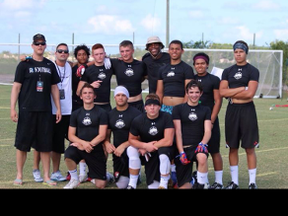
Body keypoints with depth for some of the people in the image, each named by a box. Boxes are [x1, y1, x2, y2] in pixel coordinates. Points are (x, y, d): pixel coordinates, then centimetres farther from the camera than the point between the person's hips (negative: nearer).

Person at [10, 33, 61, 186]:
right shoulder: (24, 64, 1)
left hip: (45, 110, 3)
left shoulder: (50, 65, 11)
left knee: (45, 145, 4)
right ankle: (19, 175, 10)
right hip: (27, 110, -3)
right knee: (22, 143, 1)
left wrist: (58, 108, 10)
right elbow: (16, 86, -2)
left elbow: (54, 88, 16)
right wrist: (12, 108, -9)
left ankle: (46, 176, 11)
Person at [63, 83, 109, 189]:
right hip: (79, 146, 1)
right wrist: (84, 143, -16)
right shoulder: (76, 114, 6)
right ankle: (74, 180, -7)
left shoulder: (101, 113, -2)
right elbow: (71, 135, 2)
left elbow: (102, 135, -8)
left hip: (96, 149, -1)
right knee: (68, 155, -35)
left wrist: (89, 145, -17)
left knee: (101, 185, -5)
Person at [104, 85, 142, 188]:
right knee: (121, 185, -5)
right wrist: (107, 143, -11)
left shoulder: (136, 113, -10)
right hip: (117, 151, 4)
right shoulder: (110, 114, 7)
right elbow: (107, 134, 12)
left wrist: (124, 146, -24)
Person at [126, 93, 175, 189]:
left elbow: (168, 141, -25)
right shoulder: (138, 120, -13)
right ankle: (132, 184, -8)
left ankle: (163, 185, -11)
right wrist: (145, 145, -23)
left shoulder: (167, 117, -19)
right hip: (147, 153, 2)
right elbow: (131, 139, -4)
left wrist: (149, 147, -19)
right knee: (131, 150, -25)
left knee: (163, 151, -36)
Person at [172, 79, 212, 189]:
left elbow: (208, 131, 0)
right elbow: (178, 131, -1)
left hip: (198, 146, 0)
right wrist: (181, 152, -11)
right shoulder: (178, 109, 5)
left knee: (202, 157, -38)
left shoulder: (205, 110, 10)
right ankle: (190, 178, 30)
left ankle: (200, 185, -18)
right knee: (183, 186, -5)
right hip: (183, 147, 0)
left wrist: (202, 143, -21)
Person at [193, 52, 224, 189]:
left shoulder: (214, 80, -1)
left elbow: (218, 101, -5)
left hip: (209, 119, -4)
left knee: (214, 151, 0)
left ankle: (218, 182, 6)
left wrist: (211, 121, -12)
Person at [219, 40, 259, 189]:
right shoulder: (227, 71, 11)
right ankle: (234, 181, 16)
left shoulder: (252, 71, -1)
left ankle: (252, 182, 3)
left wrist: (231, 93, -6)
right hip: (231, 110, 4)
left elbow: (250, 94, -14)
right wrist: (241, 89, -10)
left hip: (247, 110, -4)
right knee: (232, 147, 7)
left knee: (249, 148, -3)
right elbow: (222, 92, -2)